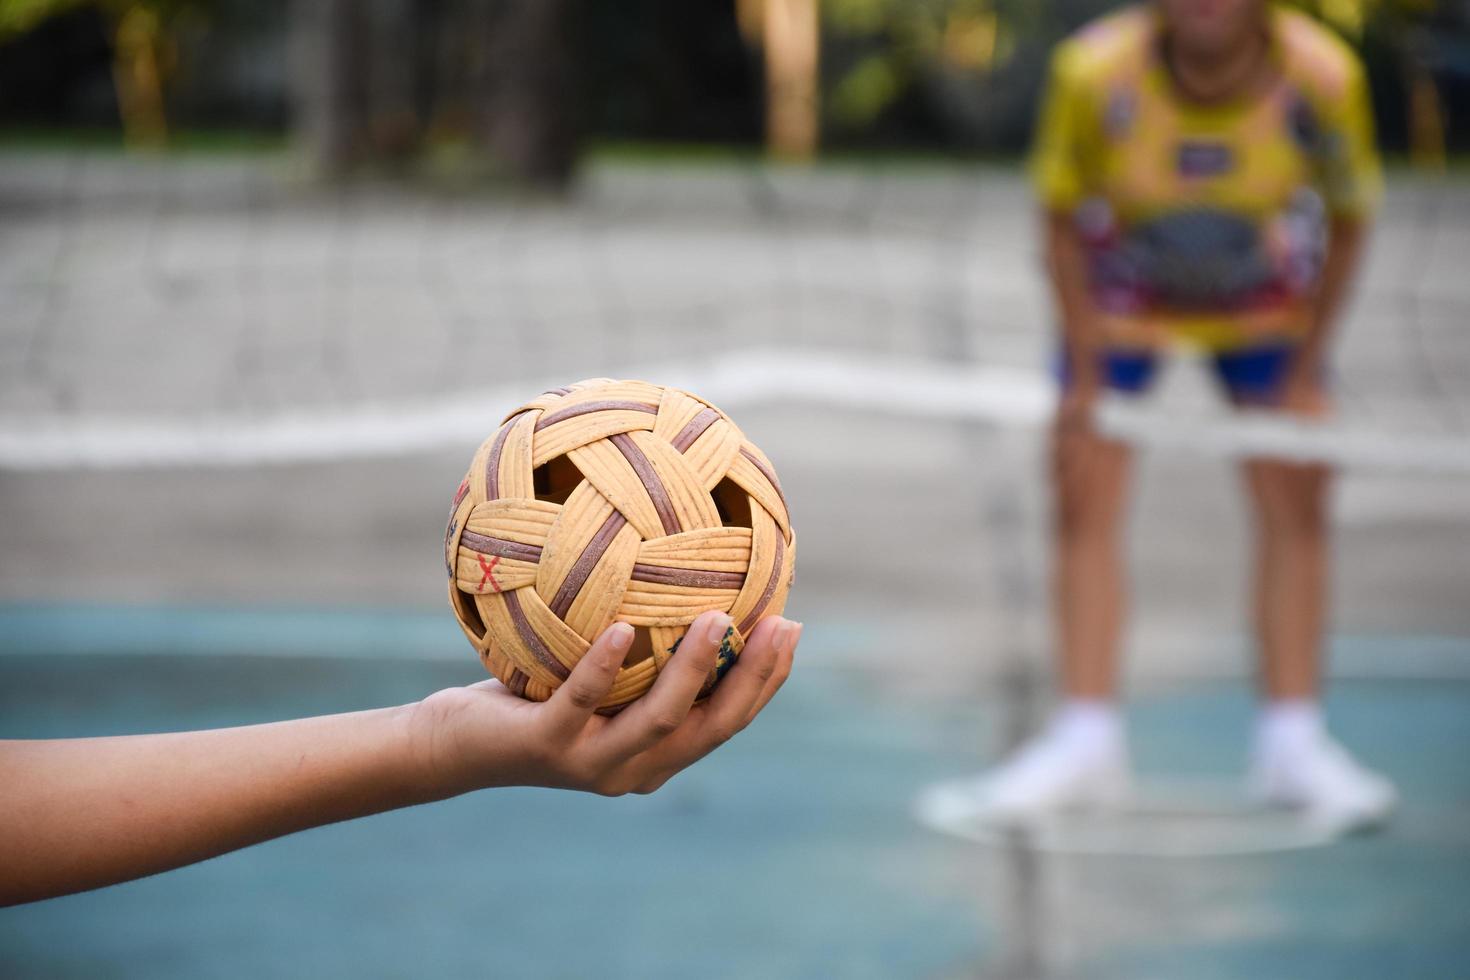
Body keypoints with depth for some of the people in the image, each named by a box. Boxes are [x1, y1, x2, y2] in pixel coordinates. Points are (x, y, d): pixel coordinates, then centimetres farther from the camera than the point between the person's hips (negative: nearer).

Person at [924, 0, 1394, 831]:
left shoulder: (1324, 79, -30)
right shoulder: (1094, 72, -32)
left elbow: (1348, 220, -11)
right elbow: (1064, 222, -16)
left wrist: (1306, 371, -11)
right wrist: (1086, 375, -16)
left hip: (1265, 297, 1)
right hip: (1121, 288, -1)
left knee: (1296, 502, -5)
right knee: (1084, 498, -8)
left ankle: (1293, 743, 4)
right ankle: (1087, 742, -3)